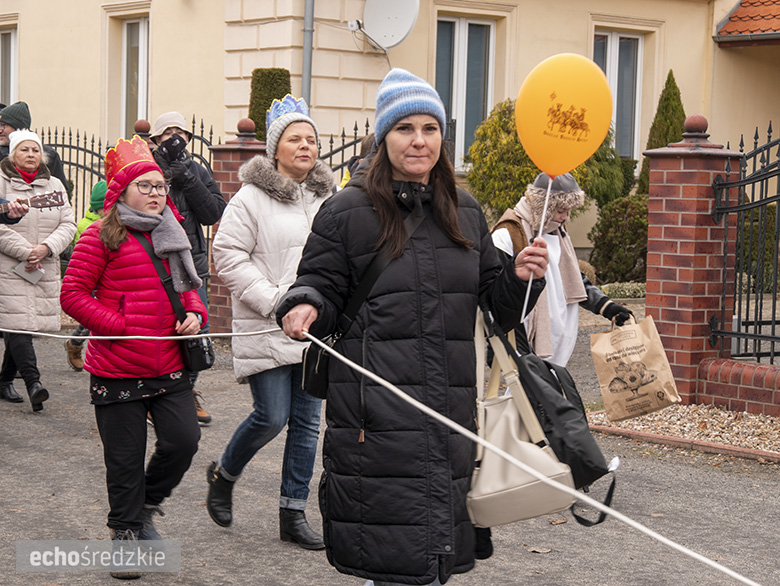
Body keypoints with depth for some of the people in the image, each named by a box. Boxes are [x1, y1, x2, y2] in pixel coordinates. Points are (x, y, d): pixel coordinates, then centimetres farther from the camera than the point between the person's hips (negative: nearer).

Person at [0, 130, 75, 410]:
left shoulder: (54, 185, 13)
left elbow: (68, 224, 7)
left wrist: (46, 248, -9)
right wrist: (25, 252, -14)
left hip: (45, 270, 4)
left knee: (23, 325, 7)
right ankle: (33, 382, -21)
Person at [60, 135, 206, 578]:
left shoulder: (173, 236, 12)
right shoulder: (103, 236, -7)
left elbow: (189, 288, 23)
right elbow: (73, 294, -9)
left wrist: (194, 314, 2)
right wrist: (119, 326, -15)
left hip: (171, 366, 5)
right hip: (117, 371, -5)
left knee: (184, 440, -4)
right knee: (126, 458, 3)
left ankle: (147, 505, 23)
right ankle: (126, 532, 22)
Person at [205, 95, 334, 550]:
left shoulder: (328, 197, 11)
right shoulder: (252, 198, -7)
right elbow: (229, 257, -10)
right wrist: (273, 300, -16)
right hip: (266, 330, -6)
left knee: (307, 420, 7)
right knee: (272, 416, -8)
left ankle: (294, 513, 16)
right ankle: (224, 474, 21)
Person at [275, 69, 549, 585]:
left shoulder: (467, 213, 14)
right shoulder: (347, 212, 1)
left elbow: (498, 303, 18)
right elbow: (322, 287, 5)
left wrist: (520, 277, -2)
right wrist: (305, 308, -17)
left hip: (450, 405, 5)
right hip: (376, 404, -5)